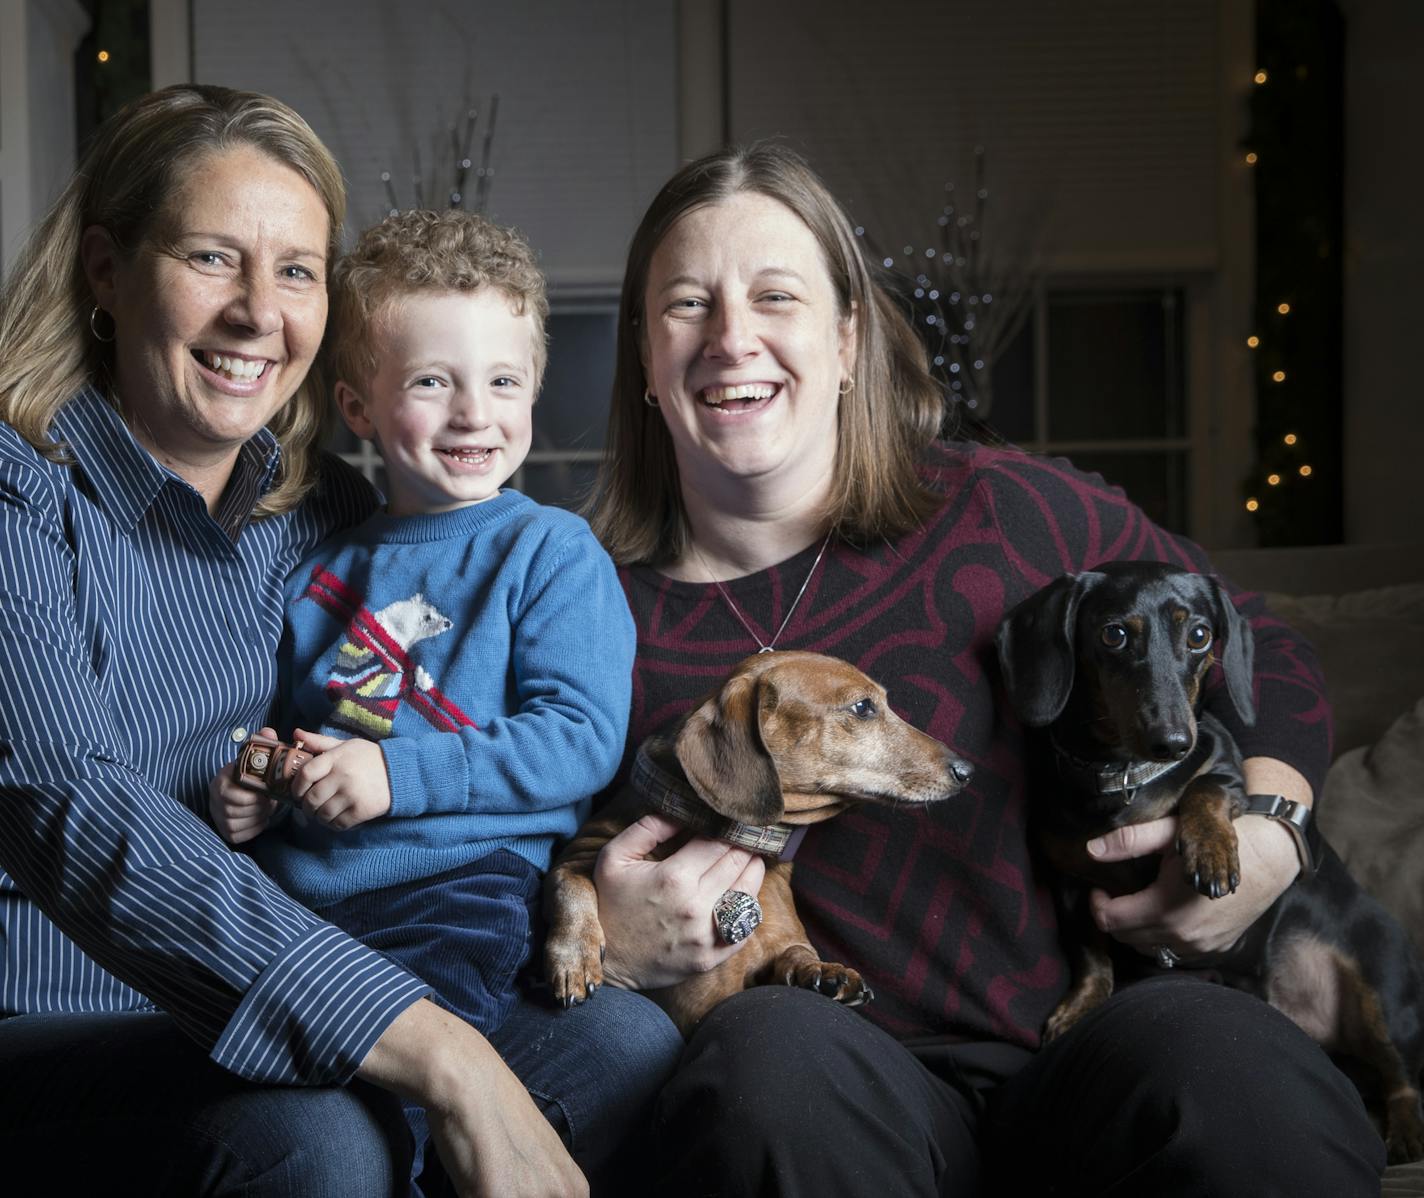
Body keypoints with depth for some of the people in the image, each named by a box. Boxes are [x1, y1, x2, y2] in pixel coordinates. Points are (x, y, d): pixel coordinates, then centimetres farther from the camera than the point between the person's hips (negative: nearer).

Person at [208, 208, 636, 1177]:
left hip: (462, 883, -5)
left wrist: (398, 775, -14)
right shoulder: (322, 571, 20)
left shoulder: (552, 551, 3)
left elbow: (583, 736, -8)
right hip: (290, 882, 6)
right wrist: (247, 789, 9)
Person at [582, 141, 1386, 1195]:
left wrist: (1266, 838, 0)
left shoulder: (1005, 516, 5)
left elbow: (1260, 660, 18)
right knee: (766, 1046, -35)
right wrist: (605, 951, -9)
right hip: (828, 1108, 1)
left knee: (1202, 1042, -34)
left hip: (1082, 1067, 0)